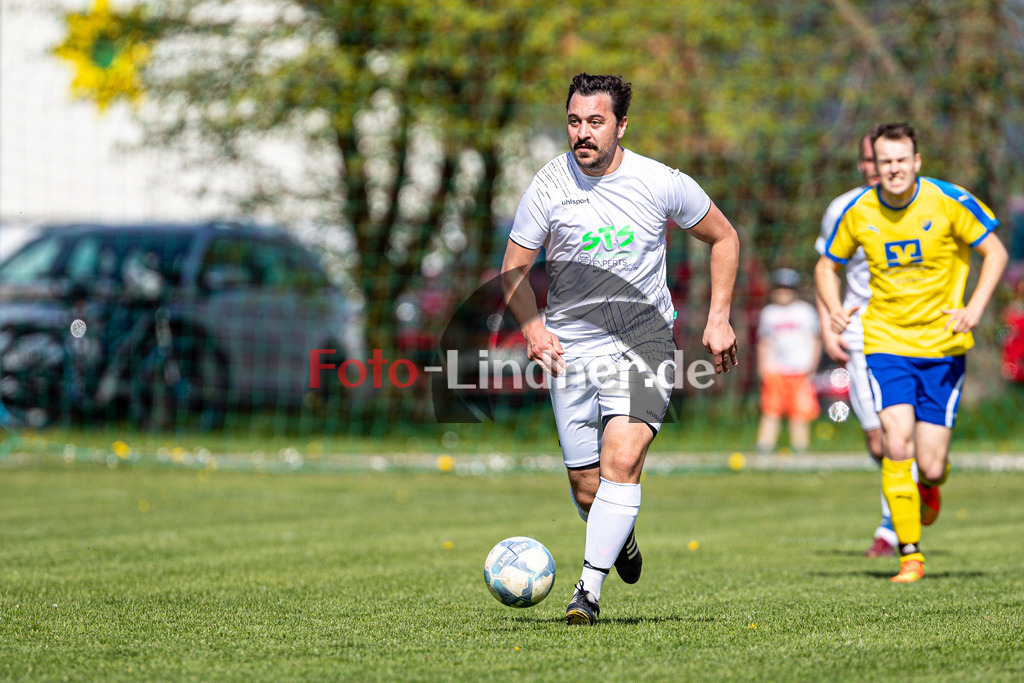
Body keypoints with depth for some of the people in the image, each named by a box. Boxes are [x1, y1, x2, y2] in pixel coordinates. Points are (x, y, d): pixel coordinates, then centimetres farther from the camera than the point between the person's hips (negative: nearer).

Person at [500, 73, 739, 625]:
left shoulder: (663, 184, -7)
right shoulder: (548, 187, -6)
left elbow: (723, 238, 9)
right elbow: (514, 270, 4)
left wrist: (719, 318, 2)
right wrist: (532, 327, -14)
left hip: (644, 344, -1)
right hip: (571, 347, 2)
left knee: (621, 461, -22)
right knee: (586, 486, 4)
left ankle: (589, 588, -18)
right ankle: (619, 541, 38)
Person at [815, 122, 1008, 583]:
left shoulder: (949, 201, -9)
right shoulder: (858, 212, -2)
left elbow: (996, 252, -1)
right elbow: (827, 265, 13)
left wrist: (974, 310, -15)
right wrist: (833, 310, -7)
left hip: (943, 346, -1)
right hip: (886, 342, 1)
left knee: (931, 467, -3)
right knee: (897, 444, -20)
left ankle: (929, 489, 37)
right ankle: (909, 554, -7)